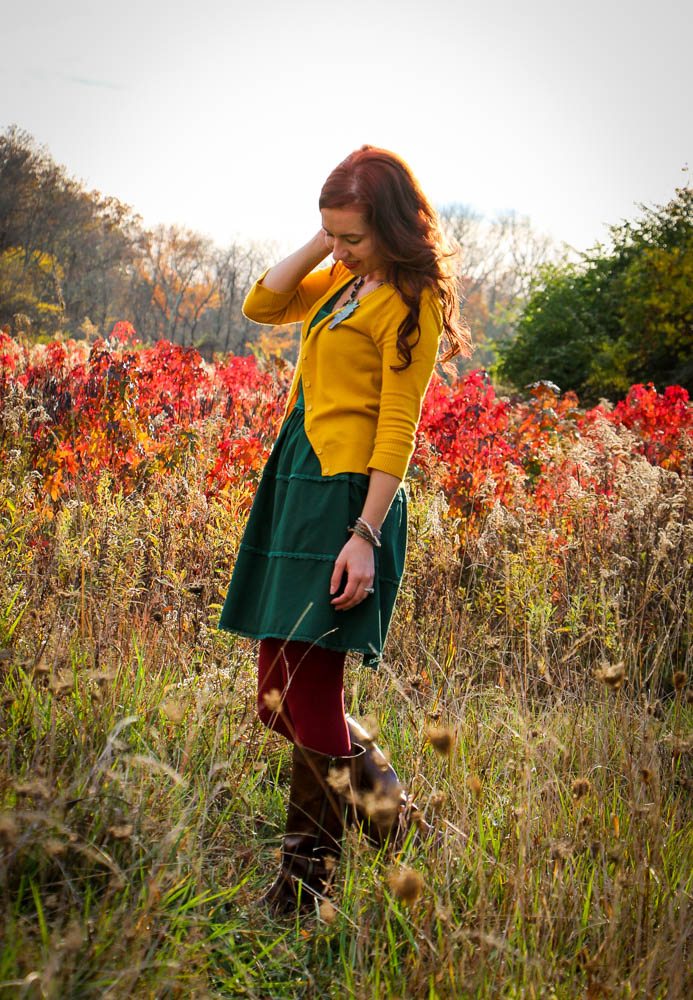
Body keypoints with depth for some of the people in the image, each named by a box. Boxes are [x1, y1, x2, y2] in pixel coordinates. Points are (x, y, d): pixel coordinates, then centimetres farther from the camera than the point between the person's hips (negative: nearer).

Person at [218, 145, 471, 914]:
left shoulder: (409, 300, -9)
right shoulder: (343, 281, 15)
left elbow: (398, 426, -14)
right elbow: (260, 306, 17)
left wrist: (366, 535, -20)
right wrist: (319, 243, 7)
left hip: (346, 497, -9)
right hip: (295, 483, 9)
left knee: (303, 700, -5)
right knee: (280, 696, 11)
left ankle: (304, 880, 13)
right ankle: (386, 808, 25)